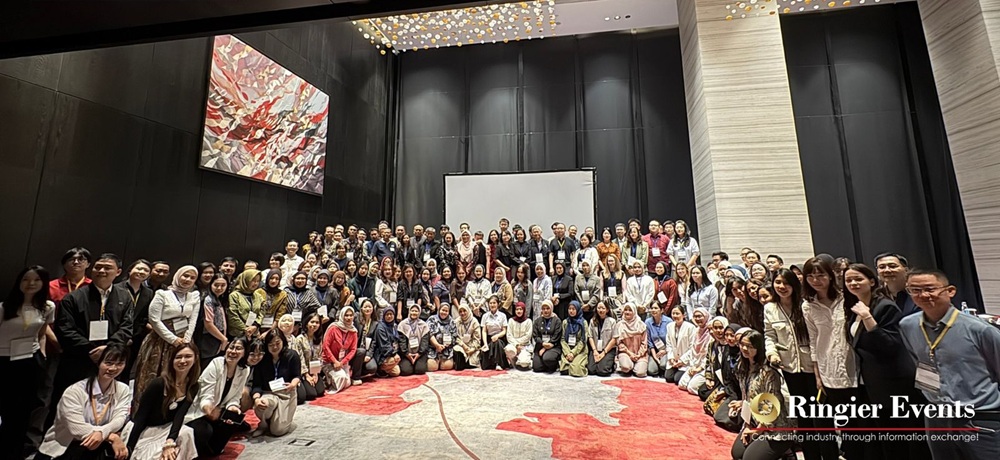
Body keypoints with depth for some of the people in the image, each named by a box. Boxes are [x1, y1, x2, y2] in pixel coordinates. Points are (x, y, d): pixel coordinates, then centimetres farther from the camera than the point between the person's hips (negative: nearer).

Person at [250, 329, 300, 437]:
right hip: (267, 393, 1)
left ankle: (280, 419, 25)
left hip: (286, 394, -1)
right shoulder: (262, 358, -9)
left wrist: (293, 384, -27)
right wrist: (256, 398, -30)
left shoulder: (292, 355, -10)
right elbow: (257, 384, -10)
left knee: (278, 430, -14)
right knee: (260, 406, -36)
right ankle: (264, 424, 1)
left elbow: (297, 376, -3)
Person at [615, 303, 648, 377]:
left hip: (640, 354, 1)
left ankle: (638, 365, 14)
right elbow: (619, 342, -1)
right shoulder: (620, 325, 1)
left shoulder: (641, 324, 1)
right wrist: (630, 353, -10)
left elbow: (644, 342, 2)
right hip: (626, 352, -1)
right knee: (626, 367, -30)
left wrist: (639, 354, -9)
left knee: (640, 373, -22)